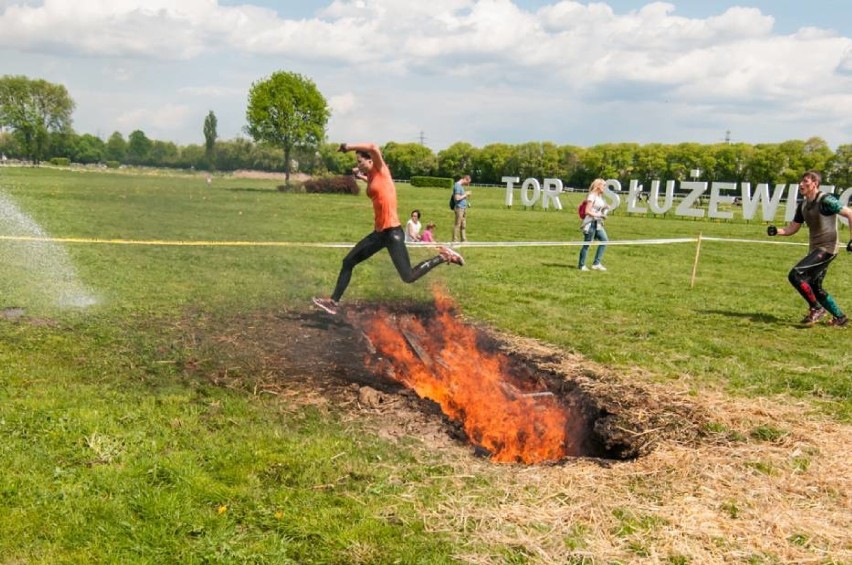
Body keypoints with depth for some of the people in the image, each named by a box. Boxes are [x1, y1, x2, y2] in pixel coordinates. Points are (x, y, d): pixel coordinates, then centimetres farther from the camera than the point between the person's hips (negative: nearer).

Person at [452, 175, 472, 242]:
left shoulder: (461, 186, 17)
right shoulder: (457, 186, -14)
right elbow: (457, 198, -21)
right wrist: (465, 194, -10)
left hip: (464, 208, 10)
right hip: (459, 208, -10)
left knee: (463, 225, 13)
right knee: (457, 225, -6)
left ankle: (464, 240, 19)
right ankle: (455, 241, -2)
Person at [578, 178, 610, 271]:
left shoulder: (600, 197, 15)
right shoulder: (592, 196, -12)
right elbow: (587, 211, -17)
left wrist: (605, 208, 5)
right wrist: (599, 215, -16)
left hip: (597, 223, 9)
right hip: (590, 223, -9)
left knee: (604, 240, 2)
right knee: (587, 244, -2)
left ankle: (596, 263, 7)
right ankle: (581, 265, 8)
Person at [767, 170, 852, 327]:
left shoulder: (825, 200, -13)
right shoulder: (803, 205, 11)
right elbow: (792, 228, 14)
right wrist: (776, 231, -6)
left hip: (827, 248, -9)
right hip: (815, 249, 9)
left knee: (795, 275, -19)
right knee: (814, 288, 11)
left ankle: (816, 309, -5)